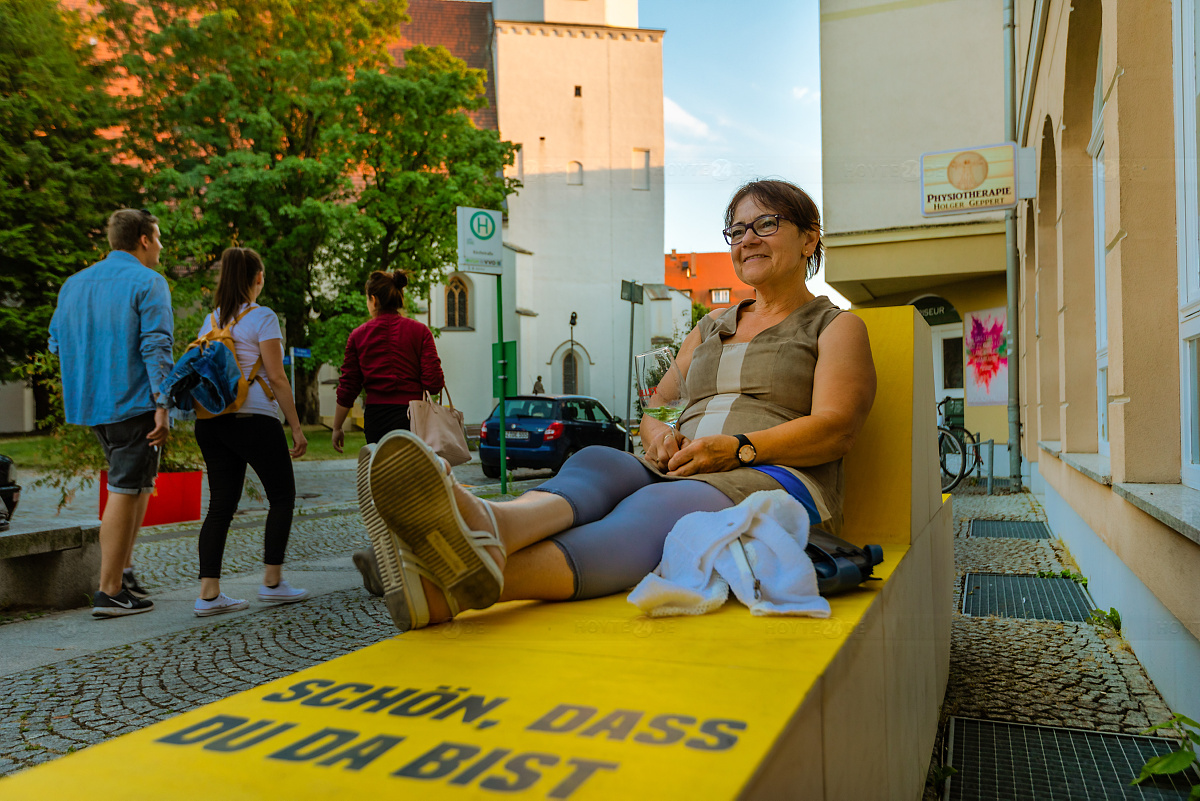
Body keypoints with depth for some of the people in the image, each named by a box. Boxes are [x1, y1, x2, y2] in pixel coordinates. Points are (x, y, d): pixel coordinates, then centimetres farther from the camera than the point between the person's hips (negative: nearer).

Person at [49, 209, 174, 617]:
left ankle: (123, 569, 18)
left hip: (89, 403, 8)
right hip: (132, 402, -8)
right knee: (125, 491, -3)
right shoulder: (147, 282, -9)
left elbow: (57, 342, 16)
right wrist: (162, 407, -19)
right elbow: (156, 347, -17)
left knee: (138, 482, 20)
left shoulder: (74, 283, 14)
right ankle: (109, 591, 1)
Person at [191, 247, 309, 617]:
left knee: (221, 504, 8)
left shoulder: (210, 320, 14)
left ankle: (209, 593, 4)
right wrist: (296, 427, -6)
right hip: (254, 419, -6)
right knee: (282, 496, 9)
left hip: (211, 420, 7)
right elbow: (276, 378, -10)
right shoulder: (262, 318, -6)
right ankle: (272, 582, 11)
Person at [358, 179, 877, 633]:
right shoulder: (711, 328, 30)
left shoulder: (836, 327, 14)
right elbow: (654, 407, 25)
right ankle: (485, 526, -62)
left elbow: (834, 430, -1)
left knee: (653, 510, -36)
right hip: (674, 472, 5)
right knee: (593, 462, -28)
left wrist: (738, 448, -16)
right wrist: (657, 434, -1)